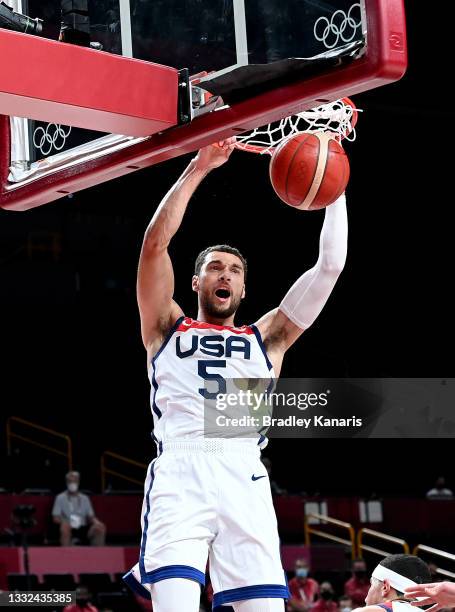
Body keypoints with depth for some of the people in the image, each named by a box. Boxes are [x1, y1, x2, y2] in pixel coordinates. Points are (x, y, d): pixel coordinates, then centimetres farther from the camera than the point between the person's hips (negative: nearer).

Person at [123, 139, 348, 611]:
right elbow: (155, 242, 11)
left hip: (244, 477, 2)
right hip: (180, 470, -2)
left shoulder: (266, 338, 27)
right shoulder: (167, 329, 24)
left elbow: (330, 266, 21)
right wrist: (197, 169, 10)